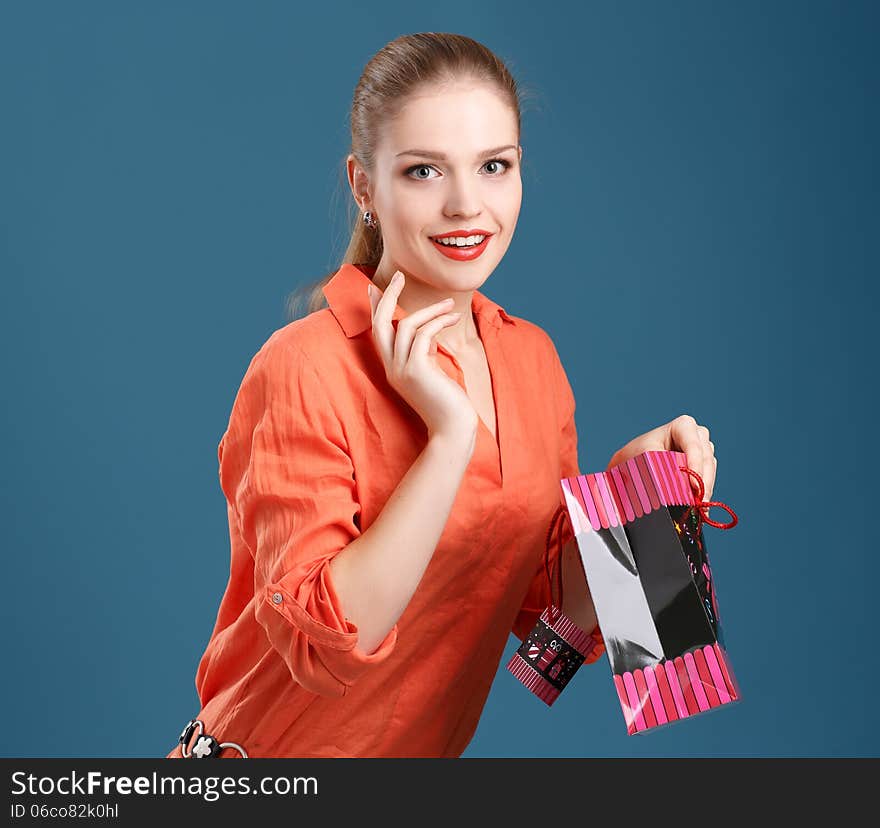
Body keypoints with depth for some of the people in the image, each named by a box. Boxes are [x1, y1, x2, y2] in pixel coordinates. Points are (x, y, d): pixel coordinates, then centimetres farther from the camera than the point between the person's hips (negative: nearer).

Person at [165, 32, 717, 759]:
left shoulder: (533, 356, -3)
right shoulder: (303, 371, -21)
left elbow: (545, 612, 1)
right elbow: (329, 642, -26)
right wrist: (450, 432, -28)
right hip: (272, 755, -5)